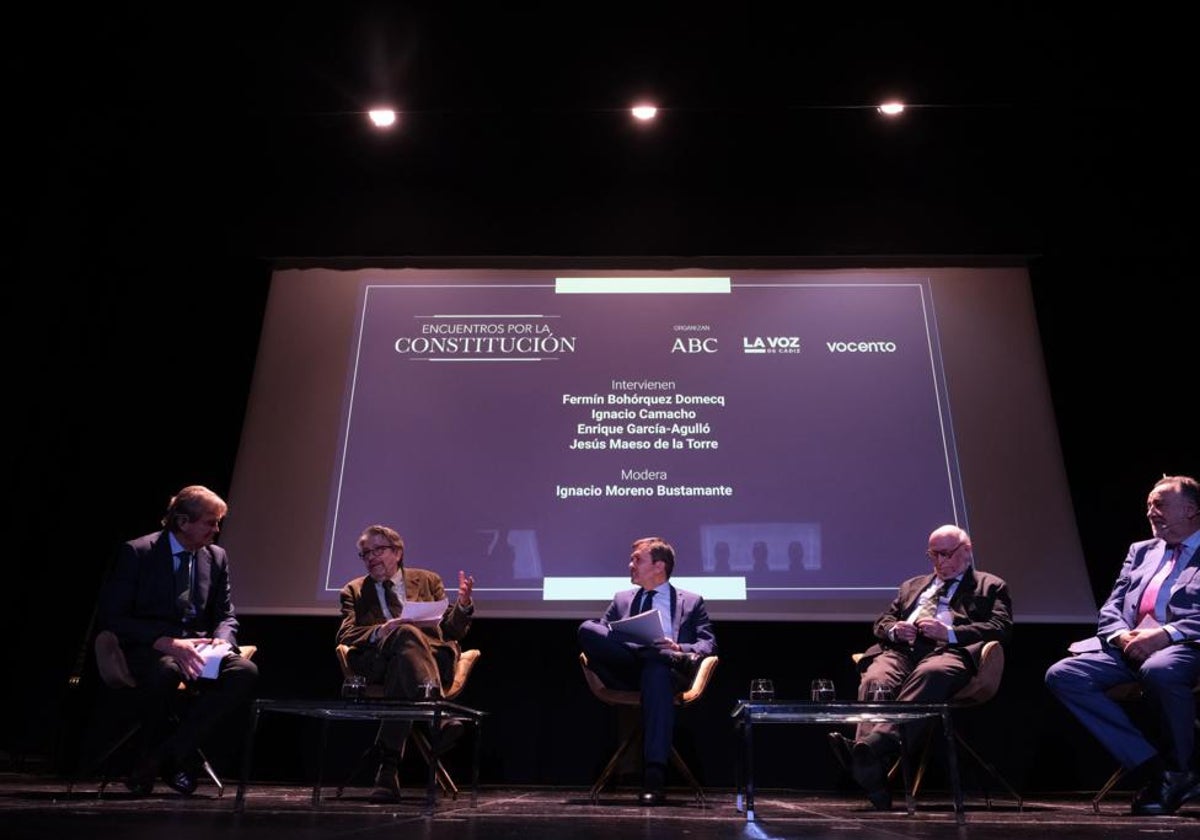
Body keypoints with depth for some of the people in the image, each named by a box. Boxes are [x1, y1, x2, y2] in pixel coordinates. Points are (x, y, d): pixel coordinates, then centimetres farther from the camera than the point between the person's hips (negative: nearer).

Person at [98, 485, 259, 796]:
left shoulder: (216, 557, 9)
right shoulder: (136, 553, -4)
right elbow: (111, 617, -10)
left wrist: (221, 642, -13)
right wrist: (167, 643, -24)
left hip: (197, 647, 4)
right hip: (148, 648, -4)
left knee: (246, 671, -26)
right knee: (165, 670, -40)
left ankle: (160, 758, -16)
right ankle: (176, 758, -11)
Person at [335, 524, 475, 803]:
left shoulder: (427, 580, 21)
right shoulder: (354, 591, 21)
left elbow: (452, 631, 13)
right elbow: (345, 636, 3)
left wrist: (463, 604, -9)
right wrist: (380, 631, -18)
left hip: (433, 659, 1)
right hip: (377, 662, -1)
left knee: (400, 669, -37)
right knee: (406, 633, -35)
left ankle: (389, 770, -36)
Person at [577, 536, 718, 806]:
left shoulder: (692, 602, 20)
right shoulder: (622, 600, 28)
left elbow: (708, 644, 8)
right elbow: (598, 639, 19)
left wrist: (680, 648, -14)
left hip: (665, 671, -2)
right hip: (627, 674, 3)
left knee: (656, 670, -42)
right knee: (587, 629, -26)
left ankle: (654, 776, -43)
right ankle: (673, 659, -26)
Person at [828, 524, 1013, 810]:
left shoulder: (990, 587, 24)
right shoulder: (911, 586, 37)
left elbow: (1000, 628, 6)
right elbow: (881, 622, 31)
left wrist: (950, 633, -9)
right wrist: (894, 629, 5)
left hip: (947, 652, -4)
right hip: (902, 650, 4)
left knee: (929, 674, -41)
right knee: (875, 679, -32)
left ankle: (878, 742, -58)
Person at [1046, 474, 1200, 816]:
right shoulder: (1141, 551, 26)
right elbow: (1110, 610, 17)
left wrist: (1166, 634, -20)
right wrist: (1122, 636, -5)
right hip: (1129, 649, 5)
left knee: (1159, 669, -40)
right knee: (1061, 675, -19)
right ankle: (1152, 767, -13)